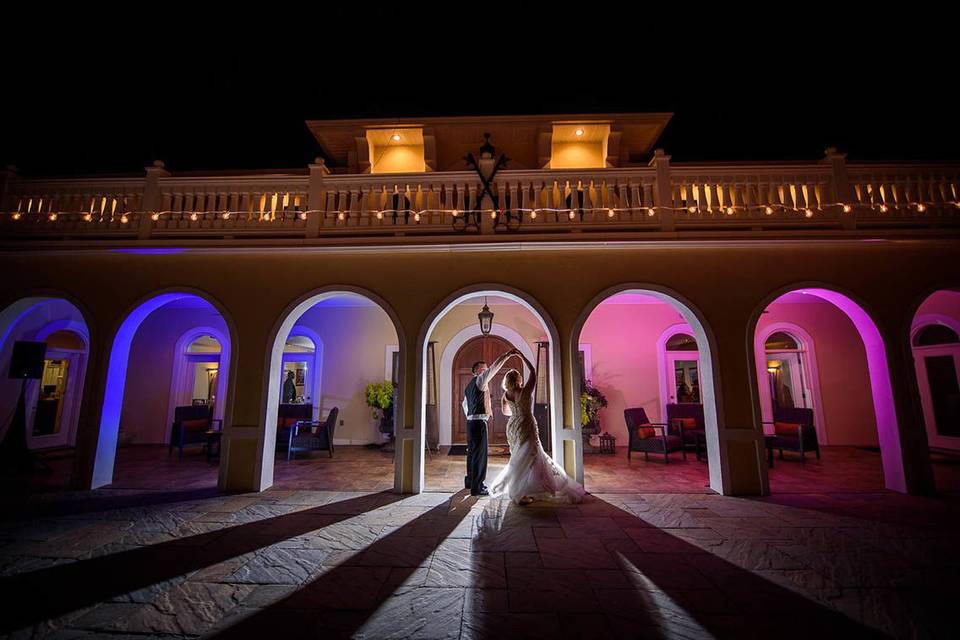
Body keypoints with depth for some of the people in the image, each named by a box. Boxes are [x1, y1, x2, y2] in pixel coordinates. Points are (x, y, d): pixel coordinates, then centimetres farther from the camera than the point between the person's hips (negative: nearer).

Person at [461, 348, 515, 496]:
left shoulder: (470, 385, 18)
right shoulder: (479, 380, -9)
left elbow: (464, 404, 27)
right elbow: (493, 369, -23)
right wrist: (507, 355, -26)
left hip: (471, 422, 10)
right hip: (479, 422, -10)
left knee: (472, 451, 19)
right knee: (480, 453, -4)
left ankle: (470, 480, 32)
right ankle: (477, 487, 2)